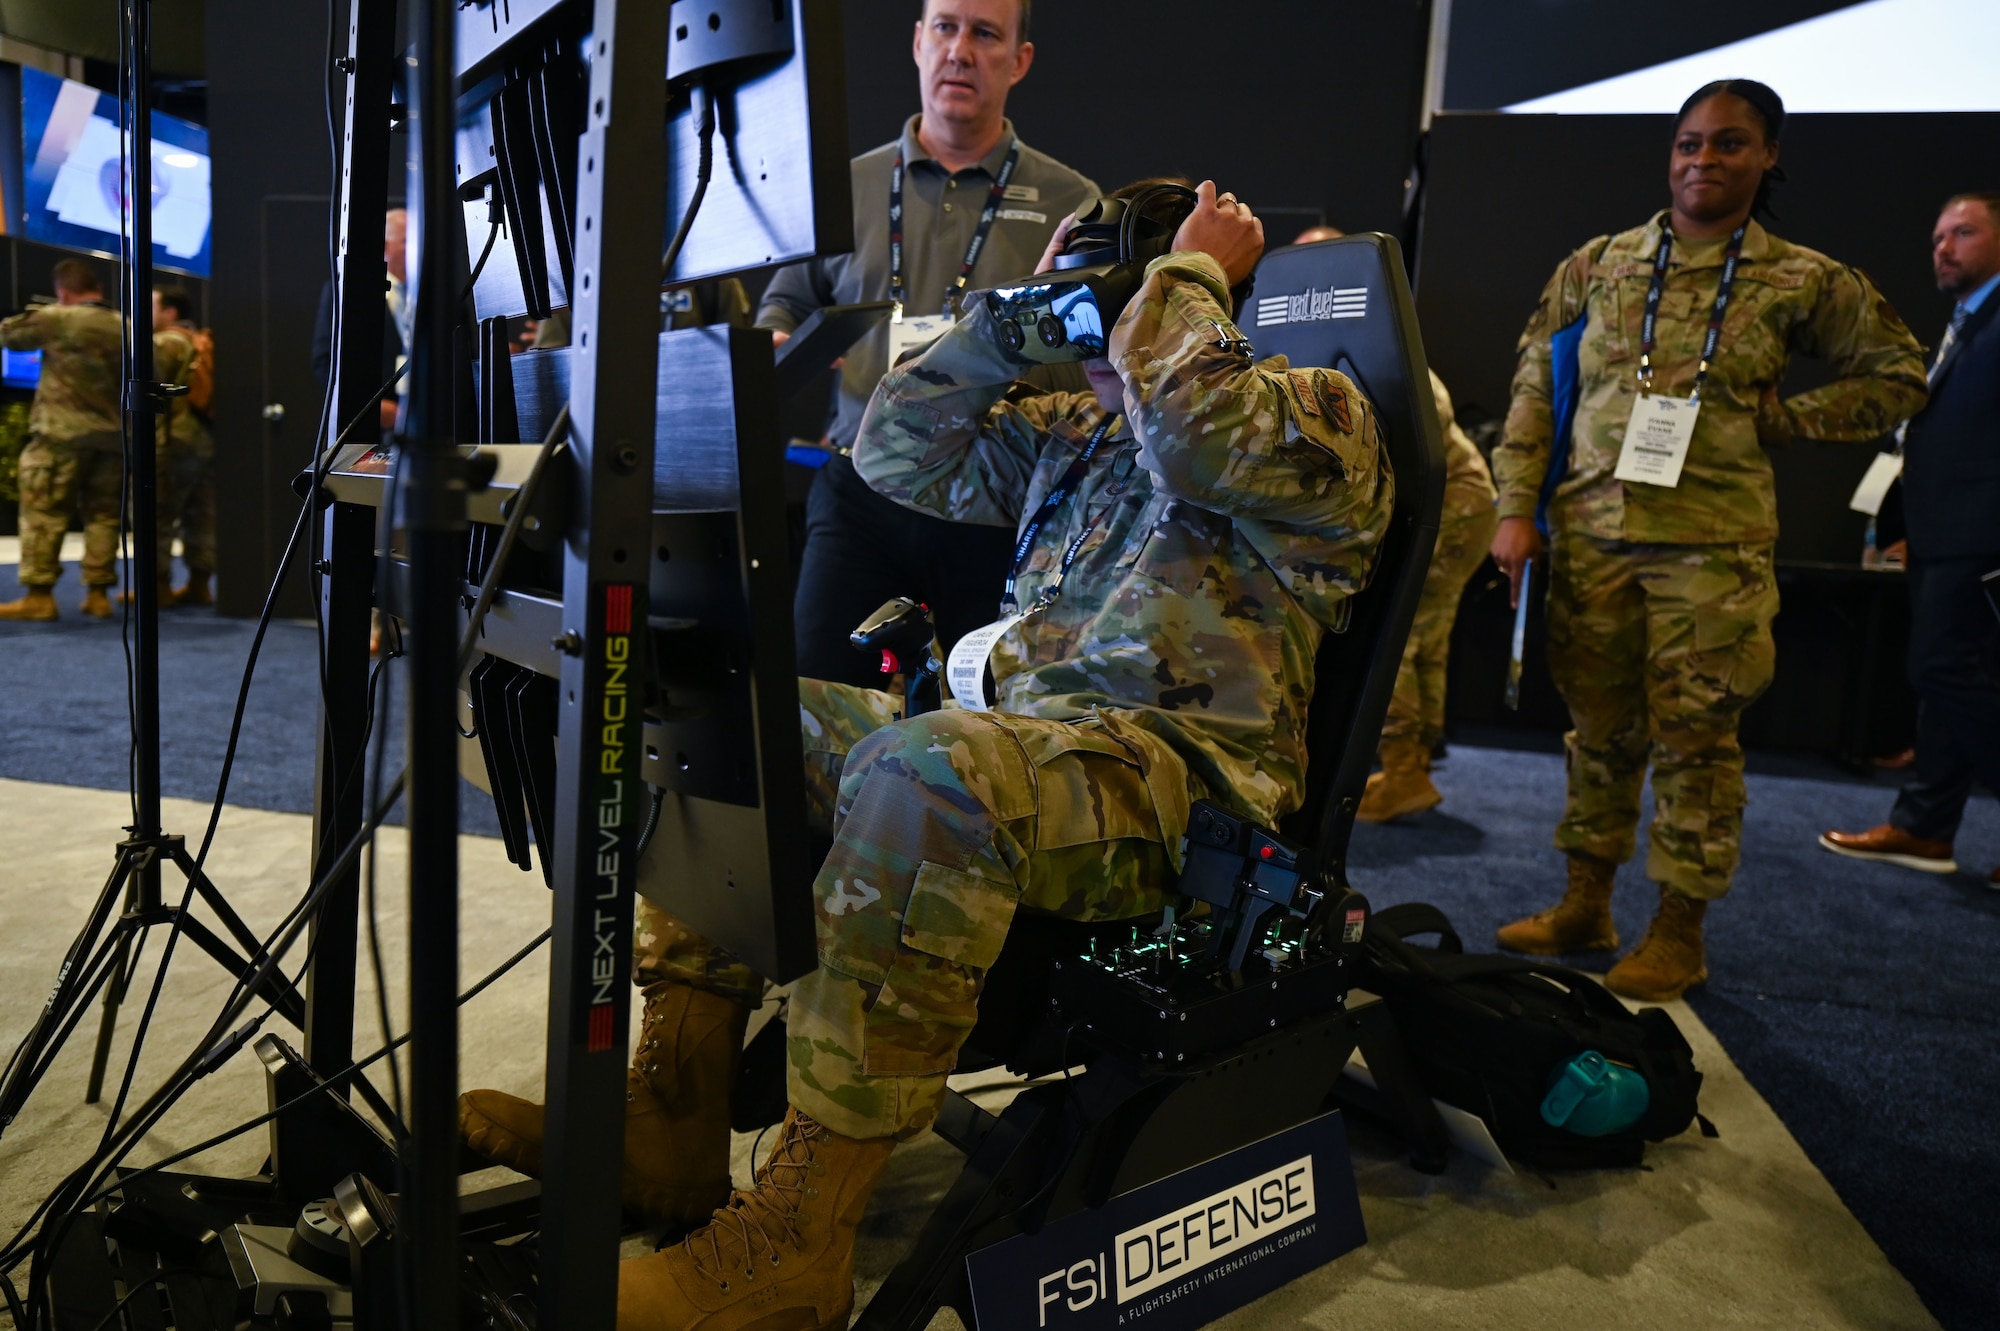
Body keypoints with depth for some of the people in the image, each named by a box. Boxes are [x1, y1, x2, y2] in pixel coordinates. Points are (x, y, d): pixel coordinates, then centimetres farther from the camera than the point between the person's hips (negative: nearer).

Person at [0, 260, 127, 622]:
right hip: (114, 434, 5)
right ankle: (98, 593, 9)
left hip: (63, 431, -4)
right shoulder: (127, 327, 7)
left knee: (44, 513, 0)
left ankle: (38, 595, -1)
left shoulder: (57, 320, -5)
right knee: (102, 514, 8)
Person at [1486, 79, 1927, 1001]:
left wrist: (1779, 420, 0)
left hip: (1713, 541, -2)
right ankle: (1585, 905, 22)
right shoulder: (1598, 264, 7)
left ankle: (1679, 932, 14)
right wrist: (1517, 507, 1)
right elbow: (1534, 387, 8)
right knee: (1599, 724, 9)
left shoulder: (1803, 282, 4)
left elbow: (1896, 379, 13)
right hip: (1591, 530, 2)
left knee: (1695, 734, 1)